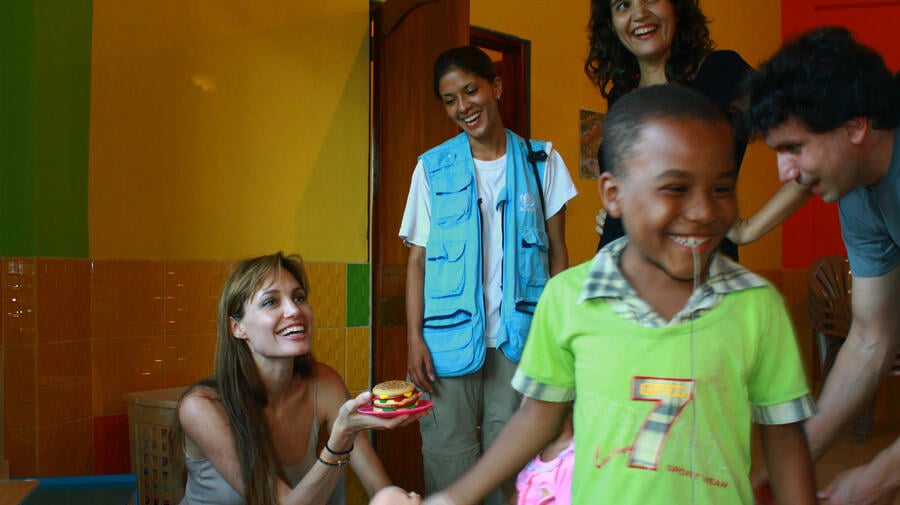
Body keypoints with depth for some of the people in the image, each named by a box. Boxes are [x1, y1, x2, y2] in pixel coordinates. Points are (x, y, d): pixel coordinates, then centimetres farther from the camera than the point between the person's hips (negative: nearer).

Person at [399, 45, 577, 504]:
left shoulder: (541, 162, 6)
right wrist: (414, 337, -4)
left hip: (521, 336, 0)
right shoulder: (433, 168, 5)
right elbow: (418, 259, 5)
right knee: (449, 459, 1)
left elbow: (557, 251, 7)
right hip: (450, 338, 0)